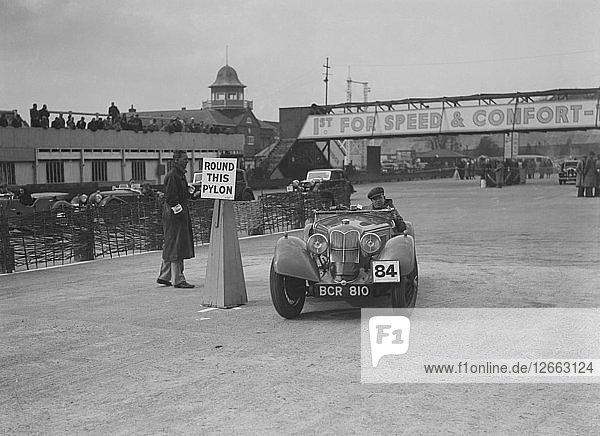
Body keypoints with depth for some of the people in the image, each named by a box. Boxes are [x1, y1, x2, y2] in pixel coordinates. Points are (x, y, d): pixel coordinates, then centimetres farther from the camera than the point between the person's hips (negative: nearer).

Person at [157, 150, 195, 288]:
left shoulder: (180, 174, 18)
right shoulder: (172, 176, -14)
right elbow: (170, 197, -20)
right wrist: (178, 210, -20)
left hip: (181, 214, 11)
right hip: (174, 214, -11)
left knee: (171, 248, 15)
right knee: (176, 247, -7)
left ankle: (163, 277, 22)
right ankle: (178, 280, -4)